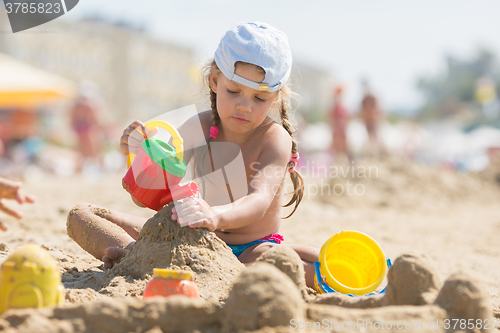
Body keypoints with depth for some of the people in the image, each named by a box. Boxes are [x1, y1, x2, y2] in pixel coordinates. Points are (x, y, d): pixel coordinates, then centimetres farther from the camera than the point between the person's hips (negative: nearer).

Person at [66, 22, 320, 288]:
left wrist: (215, 216, -57)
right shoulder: (197, 128, -5)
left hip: (250, 250, -3)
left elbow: (259, 201, -35)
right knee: (81, 216, -3)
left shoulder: (275, 139, -16)